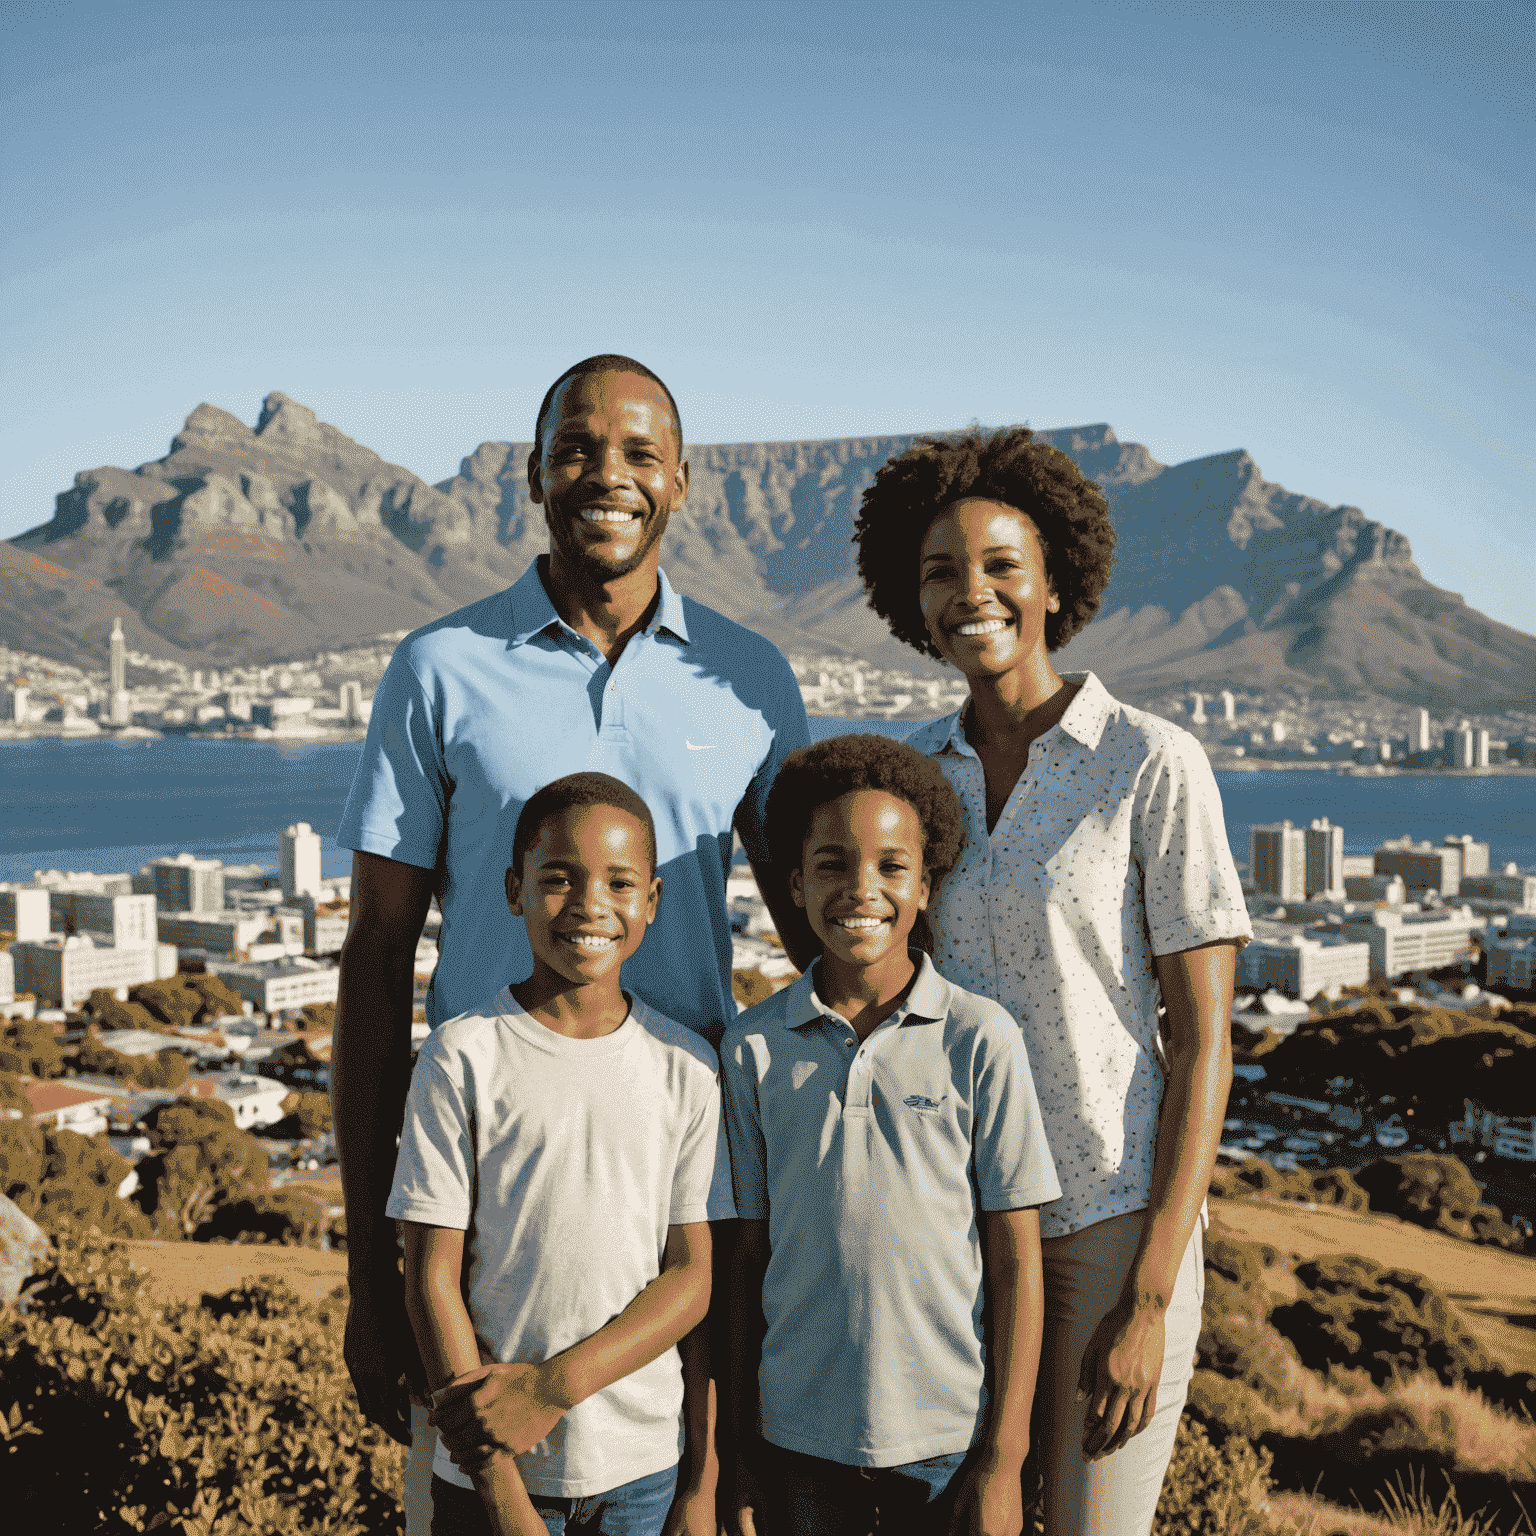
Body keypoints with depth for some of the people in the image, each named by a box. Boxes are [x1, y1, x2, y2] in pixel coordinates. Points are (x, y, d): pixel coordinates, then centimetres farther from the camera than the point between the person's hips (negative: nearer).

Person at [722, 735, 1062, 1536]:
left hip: (948, 1439, -1)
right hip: (800, 1436, 1)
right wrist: (739, 1446, 6)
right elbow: (747, 1255, 4)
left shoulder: (980, 1041, -7)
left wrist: (1004, 1458, -5)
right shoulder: (753, 1047, -2)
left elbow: (1016, 1263, -4)